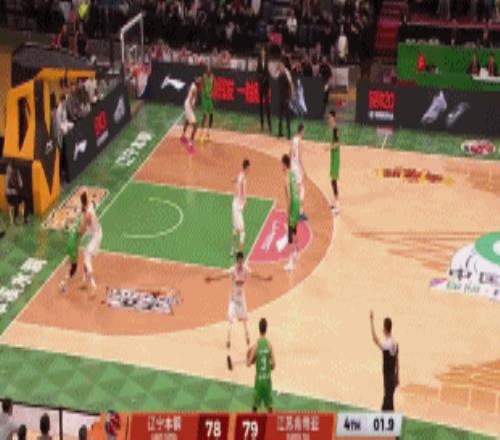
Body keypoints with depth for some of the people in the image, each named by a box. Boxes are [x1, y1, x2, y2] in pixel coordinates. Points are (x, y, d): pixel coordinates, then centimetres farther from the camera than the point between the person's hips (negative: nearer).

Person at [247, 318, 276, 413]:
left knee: (255, 406, 6)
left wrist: (248, 358, 14)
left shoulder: (256, 346, -9)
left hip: (258, 378, -1)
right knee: (269, 406, 9)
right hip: (268, 378, 1)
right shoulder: (269, 345, -5)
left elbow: (248, 364, -7)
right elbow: (273, 364, -6)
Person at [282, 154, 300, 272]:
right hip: (297, 201, 9)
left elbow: (289, 196, -21)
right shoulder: (292, 174, 10)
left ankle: (291, 262, -13)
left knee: (291, 233, -10)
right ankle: (296, 252, 45)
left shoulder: (287, 177, -18)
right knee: (294, 230, 27)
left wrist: (287, 212, -18)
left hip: (293, 204, -9)